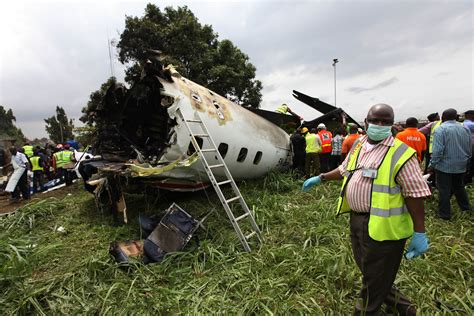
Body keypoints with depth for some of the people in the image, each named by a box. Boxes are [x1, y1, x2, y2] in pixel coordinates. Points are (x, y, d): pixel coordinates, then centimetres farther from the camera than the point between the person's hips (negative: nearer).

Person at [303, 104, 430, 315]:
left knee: (375, 280, 10)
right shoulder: (358, 145, 7)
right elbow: (344, 170, 22)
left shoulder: (401, 154, -15)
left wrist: (419, 233, -15)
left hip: (382, 227, -8)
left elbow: (415, 194, -15)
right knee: (368, 271, 24)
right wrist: (320, 178, 20)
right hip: (357, 220, 8)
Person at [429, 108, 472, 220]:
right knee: (459, 187, 24)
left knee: (444, 190, 2)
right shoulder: (465, 129, 6)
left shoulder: (441, 129, -15)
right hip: (461, 166, 7)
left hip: (444, 166, -6)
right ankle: (466, 208, 37)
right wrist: (466, 162, 24)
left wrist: (432, 164, -15)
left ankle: (444, 214, 10)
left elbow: (437, 150, -22)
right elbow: (470, 149, 13)